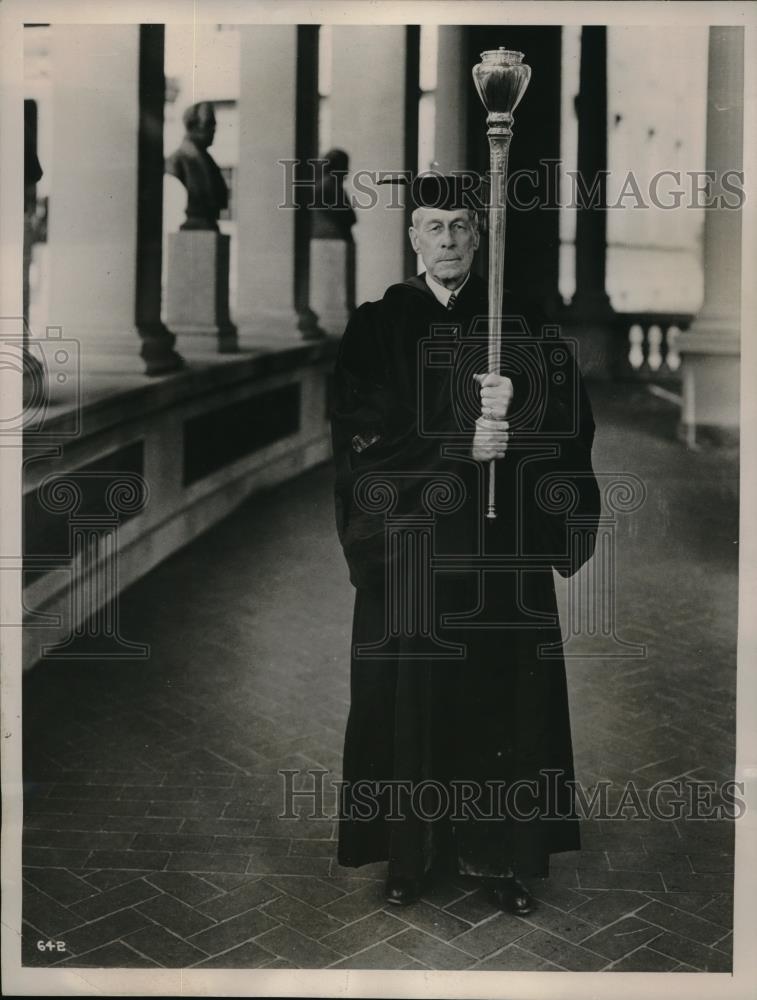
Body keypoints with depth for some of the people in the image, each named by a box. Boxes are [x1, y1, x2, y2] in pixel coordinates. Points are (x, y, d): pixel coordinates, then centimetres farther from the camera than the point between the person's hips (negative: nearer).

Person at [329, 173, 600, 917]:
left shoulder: (518, 322, 7)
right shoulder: (376, 327, 3)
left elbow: (573, 417, -3)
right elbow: (362, 436, -6)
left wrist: (518, 401, -23)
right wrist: (459, 445, -17)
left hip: (501, 549, 1)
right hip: (410, 546, -1)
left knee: (502, 699, 3)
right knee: (412, 700, 2)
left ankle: (498, 853, 15)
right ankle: (411, 853, 15)